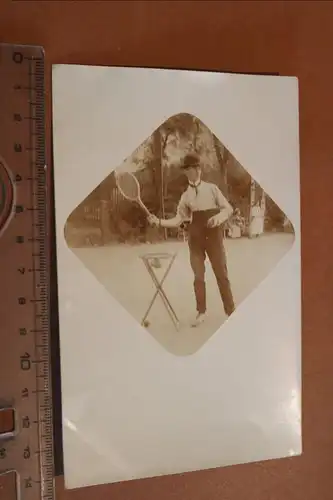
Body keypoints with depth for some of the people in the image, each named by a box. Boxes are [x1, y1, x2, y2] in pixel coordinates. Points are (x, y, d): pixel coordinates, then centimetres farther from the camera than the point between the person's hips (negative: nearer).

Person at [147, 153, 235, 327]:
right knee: (198, 276, 6)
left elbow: (228, 208, 1)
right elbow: (178, 220, 5)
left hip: (213, 236, -2)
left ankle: (231, 311, 10)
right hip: (195, 238, 2)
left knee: (221, 274, 0)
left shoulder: (211, 188, 1)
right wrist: (159, 222, -9)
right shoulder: (185, 196, 7)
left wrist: (219, 217, -19)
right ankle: (201, 312, 19)